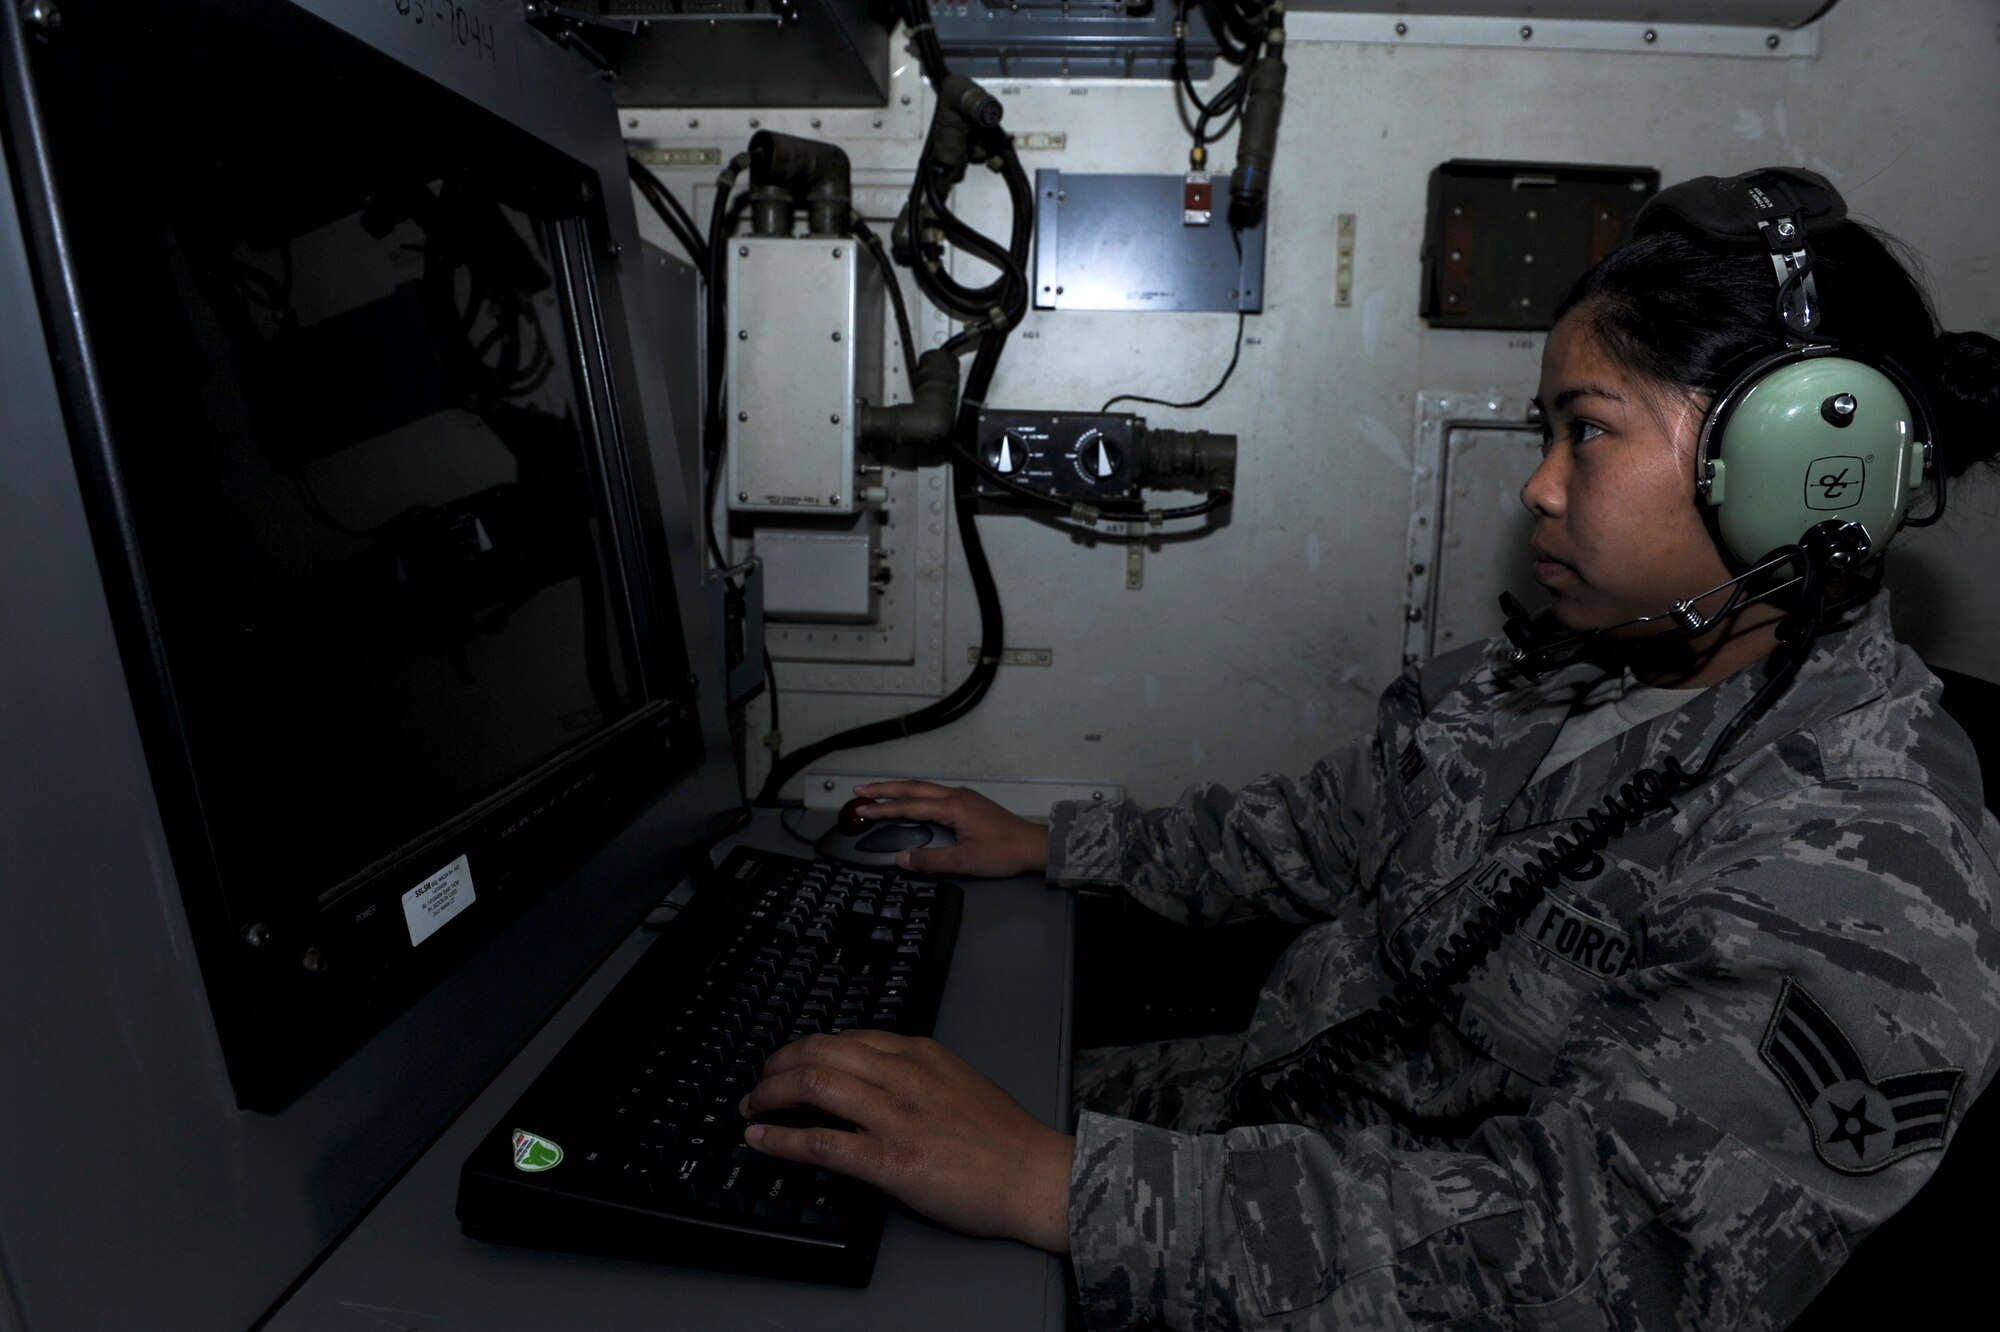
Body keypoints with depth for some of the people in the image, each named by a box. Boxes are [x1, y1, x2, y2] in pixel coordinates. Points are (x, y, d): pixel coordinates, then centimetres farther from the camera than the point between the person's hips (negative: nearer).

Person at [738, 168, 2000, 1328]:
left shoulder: (1869, 874, -25)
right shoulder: (1570, 665, -1)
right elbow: (1338, 822, 9)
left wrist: (1058, 1186, -37)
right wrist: (1050, 841, 9)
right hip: (1256, 1104, 6)